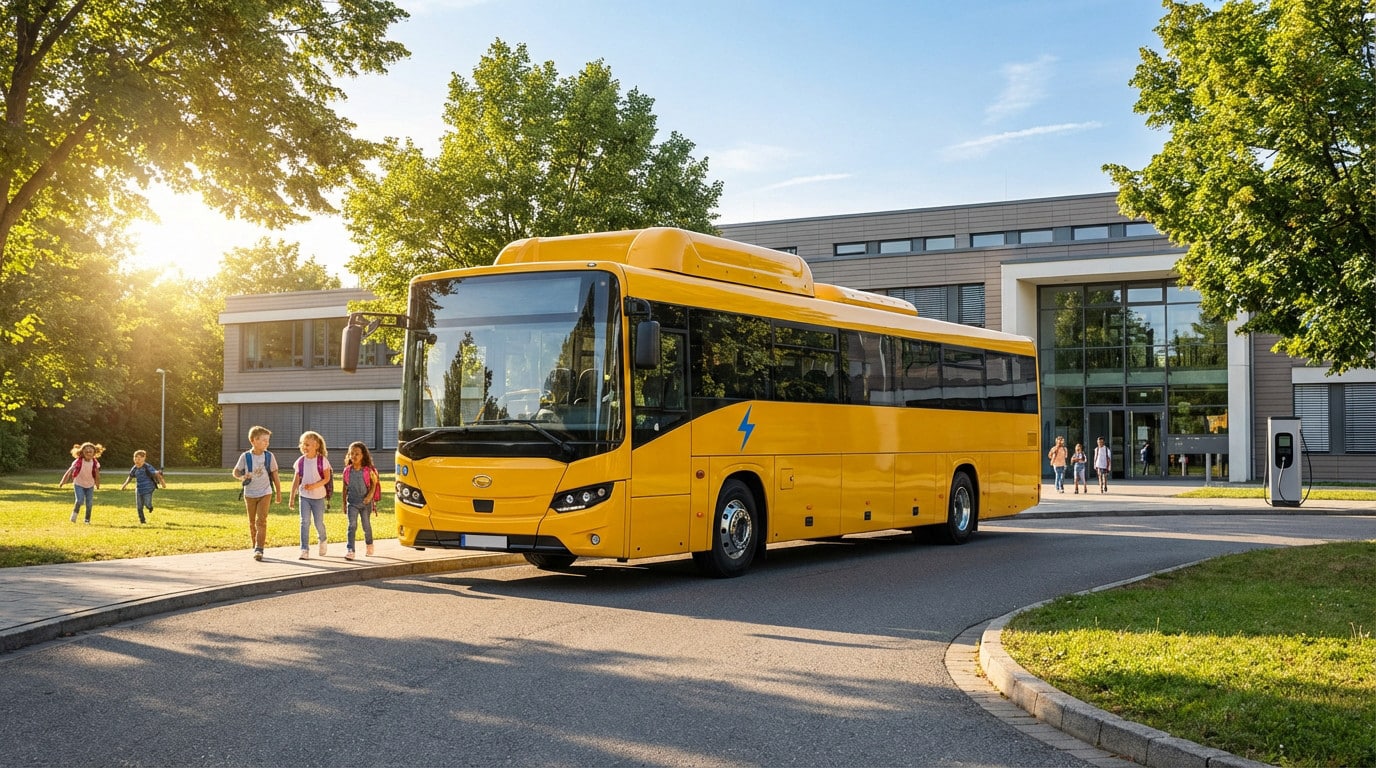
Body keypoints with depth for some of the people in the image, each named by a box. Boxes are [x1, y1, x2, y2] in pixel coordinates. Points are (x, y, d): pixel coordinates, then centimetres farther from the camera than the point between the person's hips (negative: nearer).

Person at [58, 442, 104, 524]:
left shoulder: (95, 463, -12)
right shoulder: (78, 462, -19)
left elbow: (97, 475, 1)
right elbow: (69, 472, -18)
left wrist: (97, 485, 10)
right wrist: (62, 482, -19)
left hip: (90, 485, 2)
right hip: (79, 484, -2)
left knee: (89, 503, -1)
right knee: (80, 500, -19)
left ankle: (87, 519, 15)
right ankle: (75, 512, 10)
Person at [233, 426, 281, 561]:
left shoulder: (269, 456, -4)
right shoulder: (245, 457, -7)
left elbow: (274, 475, 3)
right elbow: (236, 471, 1)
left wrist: (278, 493, 7)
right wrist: (242, 477, -21)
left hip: (265, 493, -1)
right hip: (249, 494, 1)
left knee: (261, 521, -12)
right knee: (252, 523, 11)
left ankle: (259, 549, -15)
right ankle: (255, 546, 26)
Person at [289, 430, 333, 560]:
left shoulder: (322, 460, -7)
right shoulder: (300, 461, 1)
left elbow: (327, 478, -8)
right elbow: (296, 480, 5)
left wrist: (314, 485, -22)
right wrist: (292, 497, 5)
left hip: (318, 496, -2)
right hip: (304, 496, 2)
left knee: (318, 522, 5)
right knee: (305, 522, -5)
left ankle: (323, 541, 35)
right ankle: (305, 550, -3)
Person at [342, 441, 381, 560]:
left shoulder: (368, 471, -7)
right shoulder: (347, 471, -1)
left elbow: (374, 484, -3)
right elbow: (345, 487, 7)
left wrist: (370, 495, -20)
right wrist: (344, 503, 9)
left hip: (365, 502, -1)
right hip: (352, 503, 1)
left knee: (366, 525, 13)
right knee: (352, 525, -11)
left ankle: (369, 545, 38)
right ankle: (350, 550, -17)